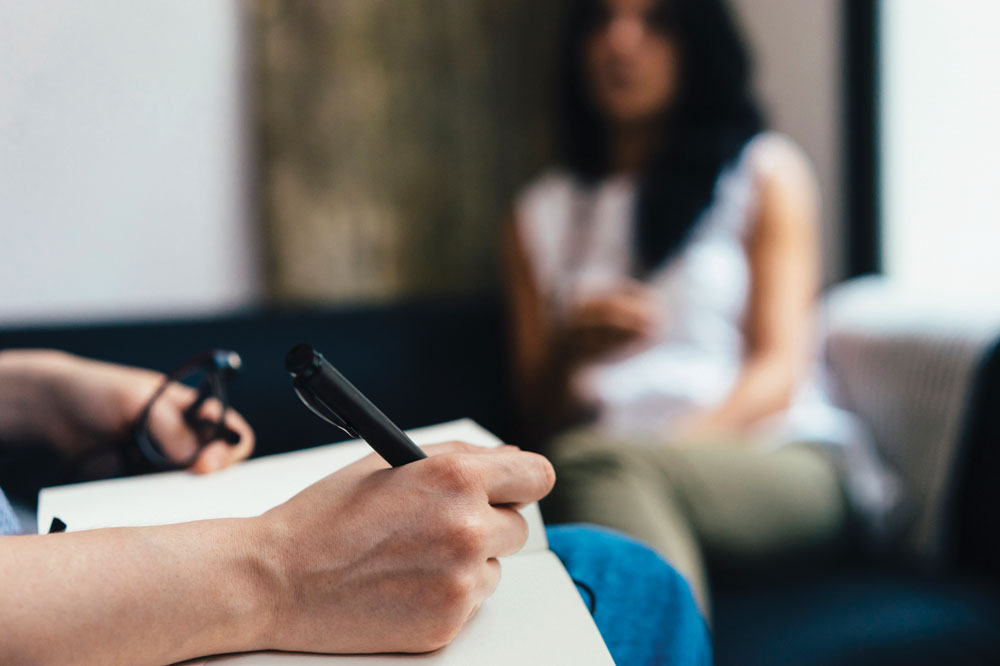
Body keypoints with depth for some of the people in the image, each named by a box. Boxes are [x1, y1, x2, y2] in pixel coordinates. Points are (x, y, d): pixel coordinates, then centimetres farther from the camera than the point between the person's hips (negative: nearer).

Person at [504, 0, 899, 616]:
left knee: (590, 461, -34)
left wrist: (673, 446, -18)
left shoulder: (766, 169, 12)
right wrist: (570, 348, -9)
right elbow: (542, 416, 15)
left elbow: (780, 369, 1)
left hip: (784, 460, -2)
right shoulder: (541, 213, 20)